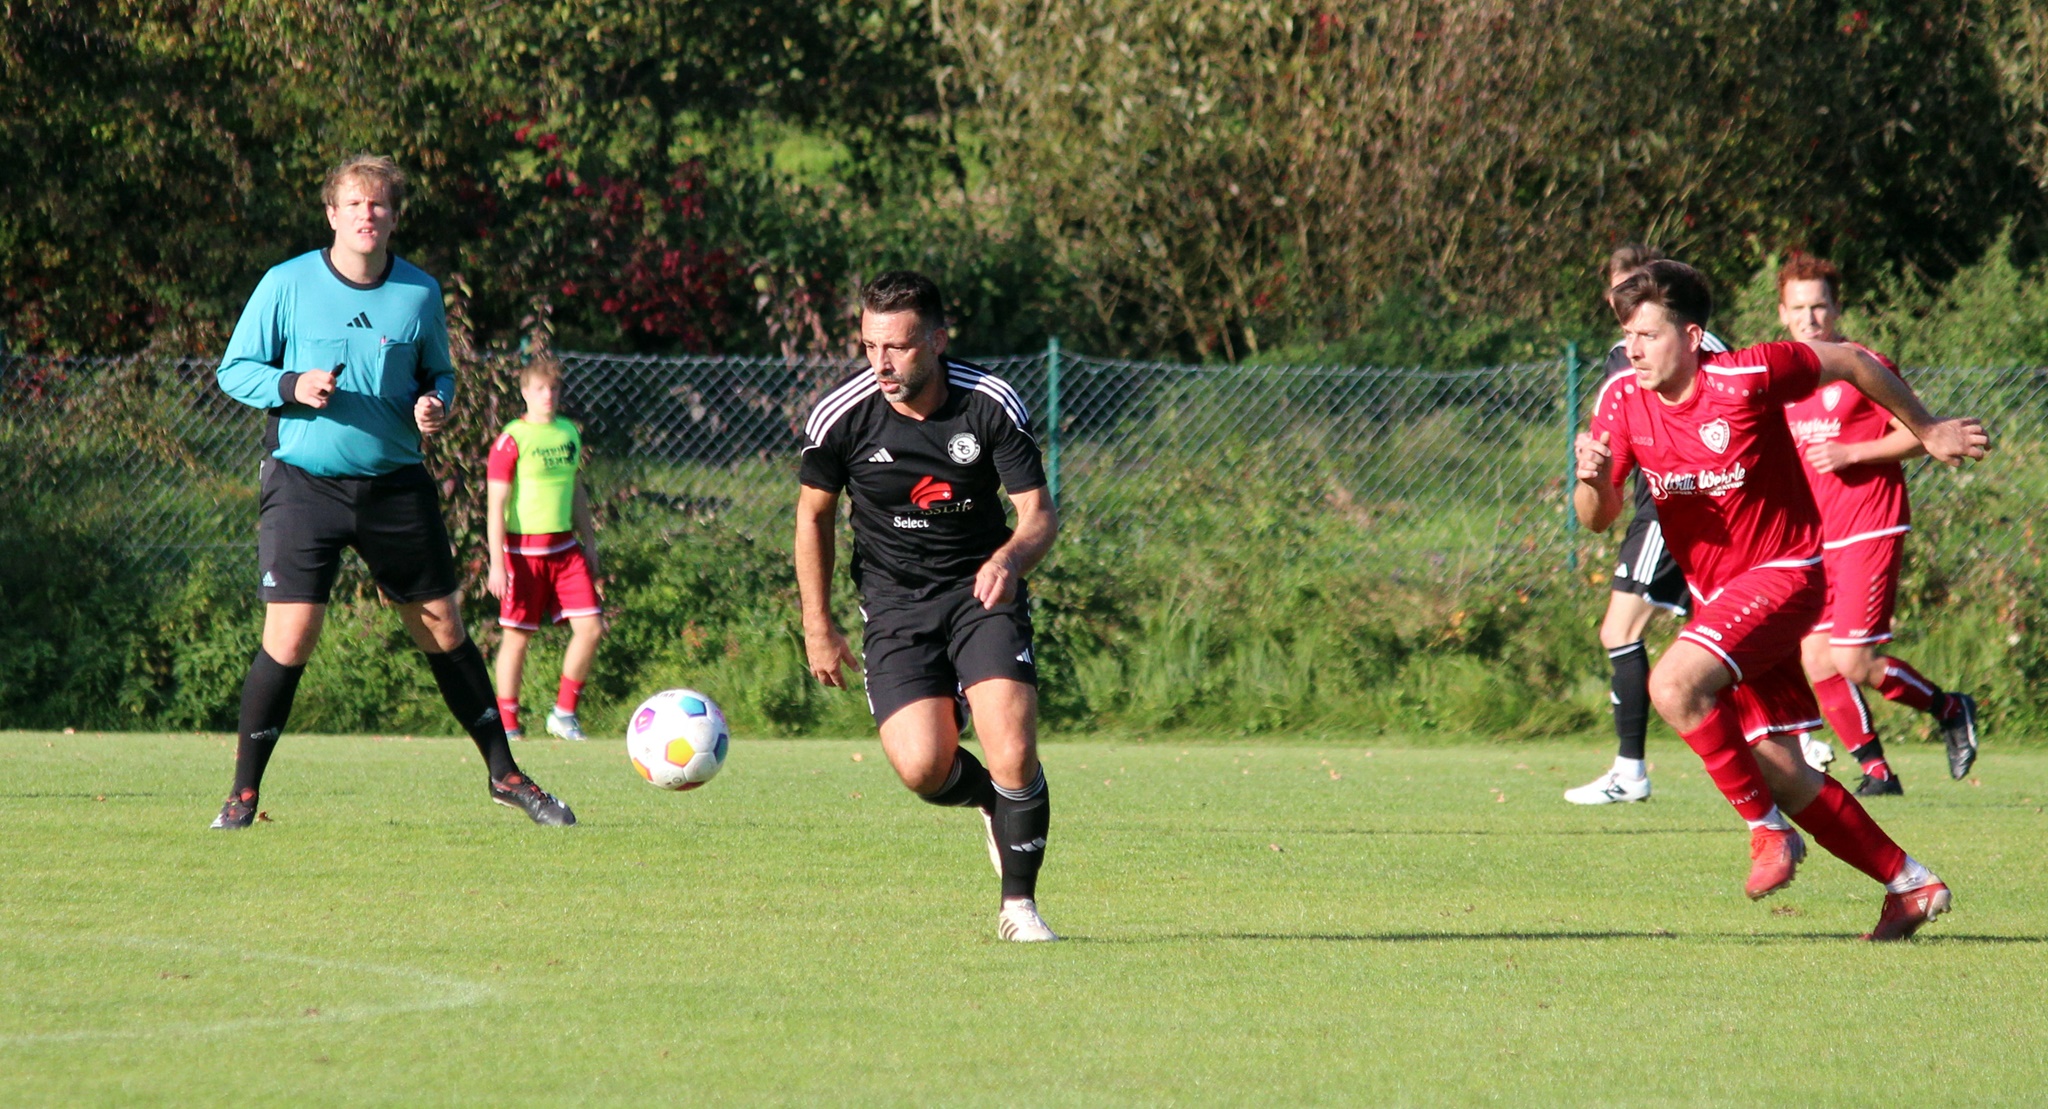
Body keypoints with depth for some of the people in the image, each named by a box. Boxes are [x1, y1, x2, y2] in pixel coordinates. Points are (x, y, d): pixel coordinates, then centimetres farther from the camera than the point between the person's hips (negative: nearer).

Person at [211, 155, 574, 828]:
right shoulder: (287, 285, -4)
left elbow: (439, 372, 17)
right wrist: (293, 386, -18)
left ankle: (504, 774, 22)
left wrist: (436, 403, -6)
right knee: (289, 639, -11)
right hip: (305, 485, -3)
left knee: (443, 631, 9)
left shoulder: (420, 293, 4)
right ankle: (243, 795, 1)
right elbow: (234, 370, 1)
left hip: (396, 486, 3)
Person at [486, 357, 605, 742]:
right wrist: (497, 563, -14)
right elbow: (495, 503, -10)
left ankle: (564, 713, 11)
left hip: (564, 548, 6)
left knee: (590, 627, -3)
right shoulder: (512, 440, -8)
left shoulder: (569, 433, 11)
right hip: (523, 549, -6)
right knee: (518, 634, -1)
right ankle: (506, 724, 8)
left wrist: (589, 543, 22)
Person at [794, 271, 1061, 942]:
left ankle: (1018, 905, 2)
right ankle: (991, 800, 20)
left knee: (1013, 755, -19)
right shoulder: (842, 417, -11)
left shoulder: (992, 404, -13)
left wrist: (1009, 559, -32)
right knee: (923, 769, -17)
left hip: (982, 590, -1)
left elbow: (1039, 514, -9)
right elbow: (814, 513, 6)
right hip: (895, 604, 1)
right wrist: (817, 627, 6)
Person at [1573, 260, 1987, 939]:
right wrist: (1592, 480, -25)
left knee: (1674, 685, -29)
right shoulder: (1625, 406, -3)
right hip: (1718, 594, 7)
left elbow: (1848, 361, -4)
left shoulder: (1746, 378, -18)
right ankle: (1909, 884, 17)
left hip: (1782, 573, -7)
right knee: (1782, 774, 5)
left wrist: (1926, 431, 8)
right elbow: (1598, 520, -1)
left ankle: (1768, 829, -14)